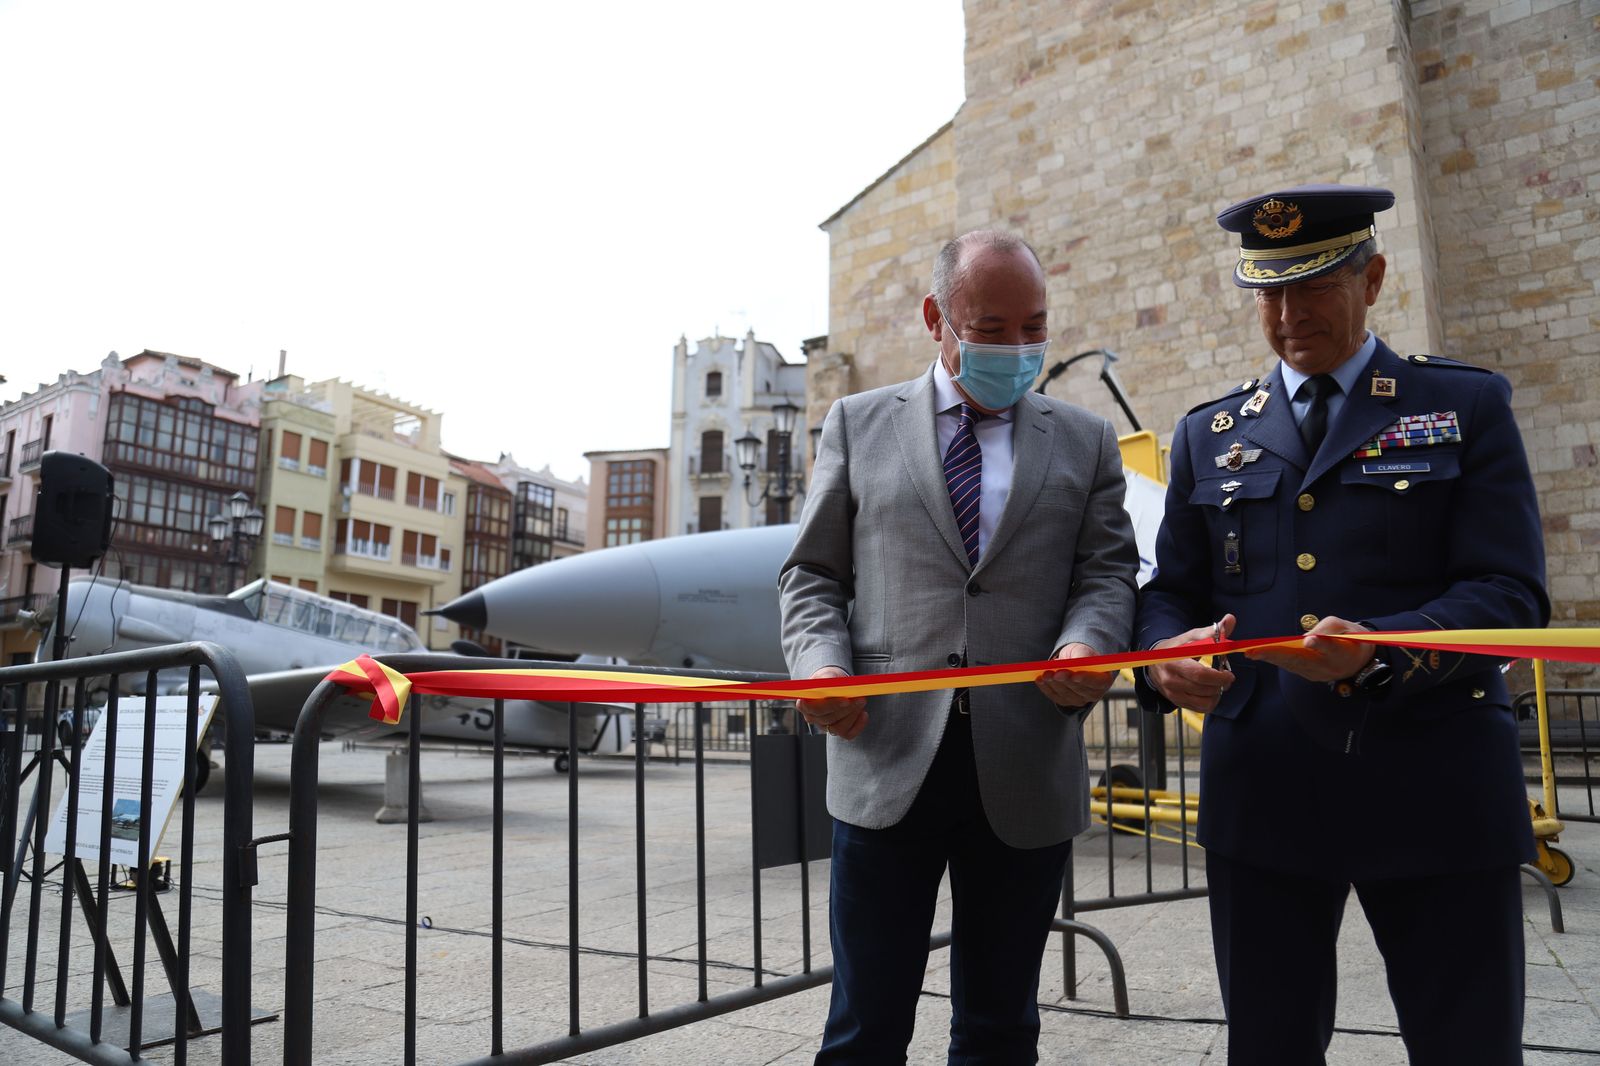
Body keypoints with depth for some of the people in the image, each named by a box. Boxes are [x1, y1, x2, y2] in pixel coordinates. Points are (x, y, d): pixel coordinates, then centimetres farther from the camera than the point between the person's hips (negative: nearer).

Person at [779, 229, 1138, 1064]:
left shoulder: (1086, 442, 13)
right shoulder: (858, 425, 9)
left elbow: (1106, 571, 7)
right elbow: (813, 574, 8)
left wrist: (1087, 643, -15)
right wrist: (821, 664, -11)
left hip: (1026, 772, 2)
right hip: (887, 762, -1)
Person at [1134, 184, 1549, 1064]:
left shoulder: (1467, 407, 4)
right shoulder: (1208, 433, 12)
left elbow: (1509, 594, -5)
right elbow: (1171, 590, 10)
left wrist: (1377, 652, -25)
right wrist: (1167, 655, -14)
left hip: (1434, 791, -2)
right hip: (1261, 792, 2)